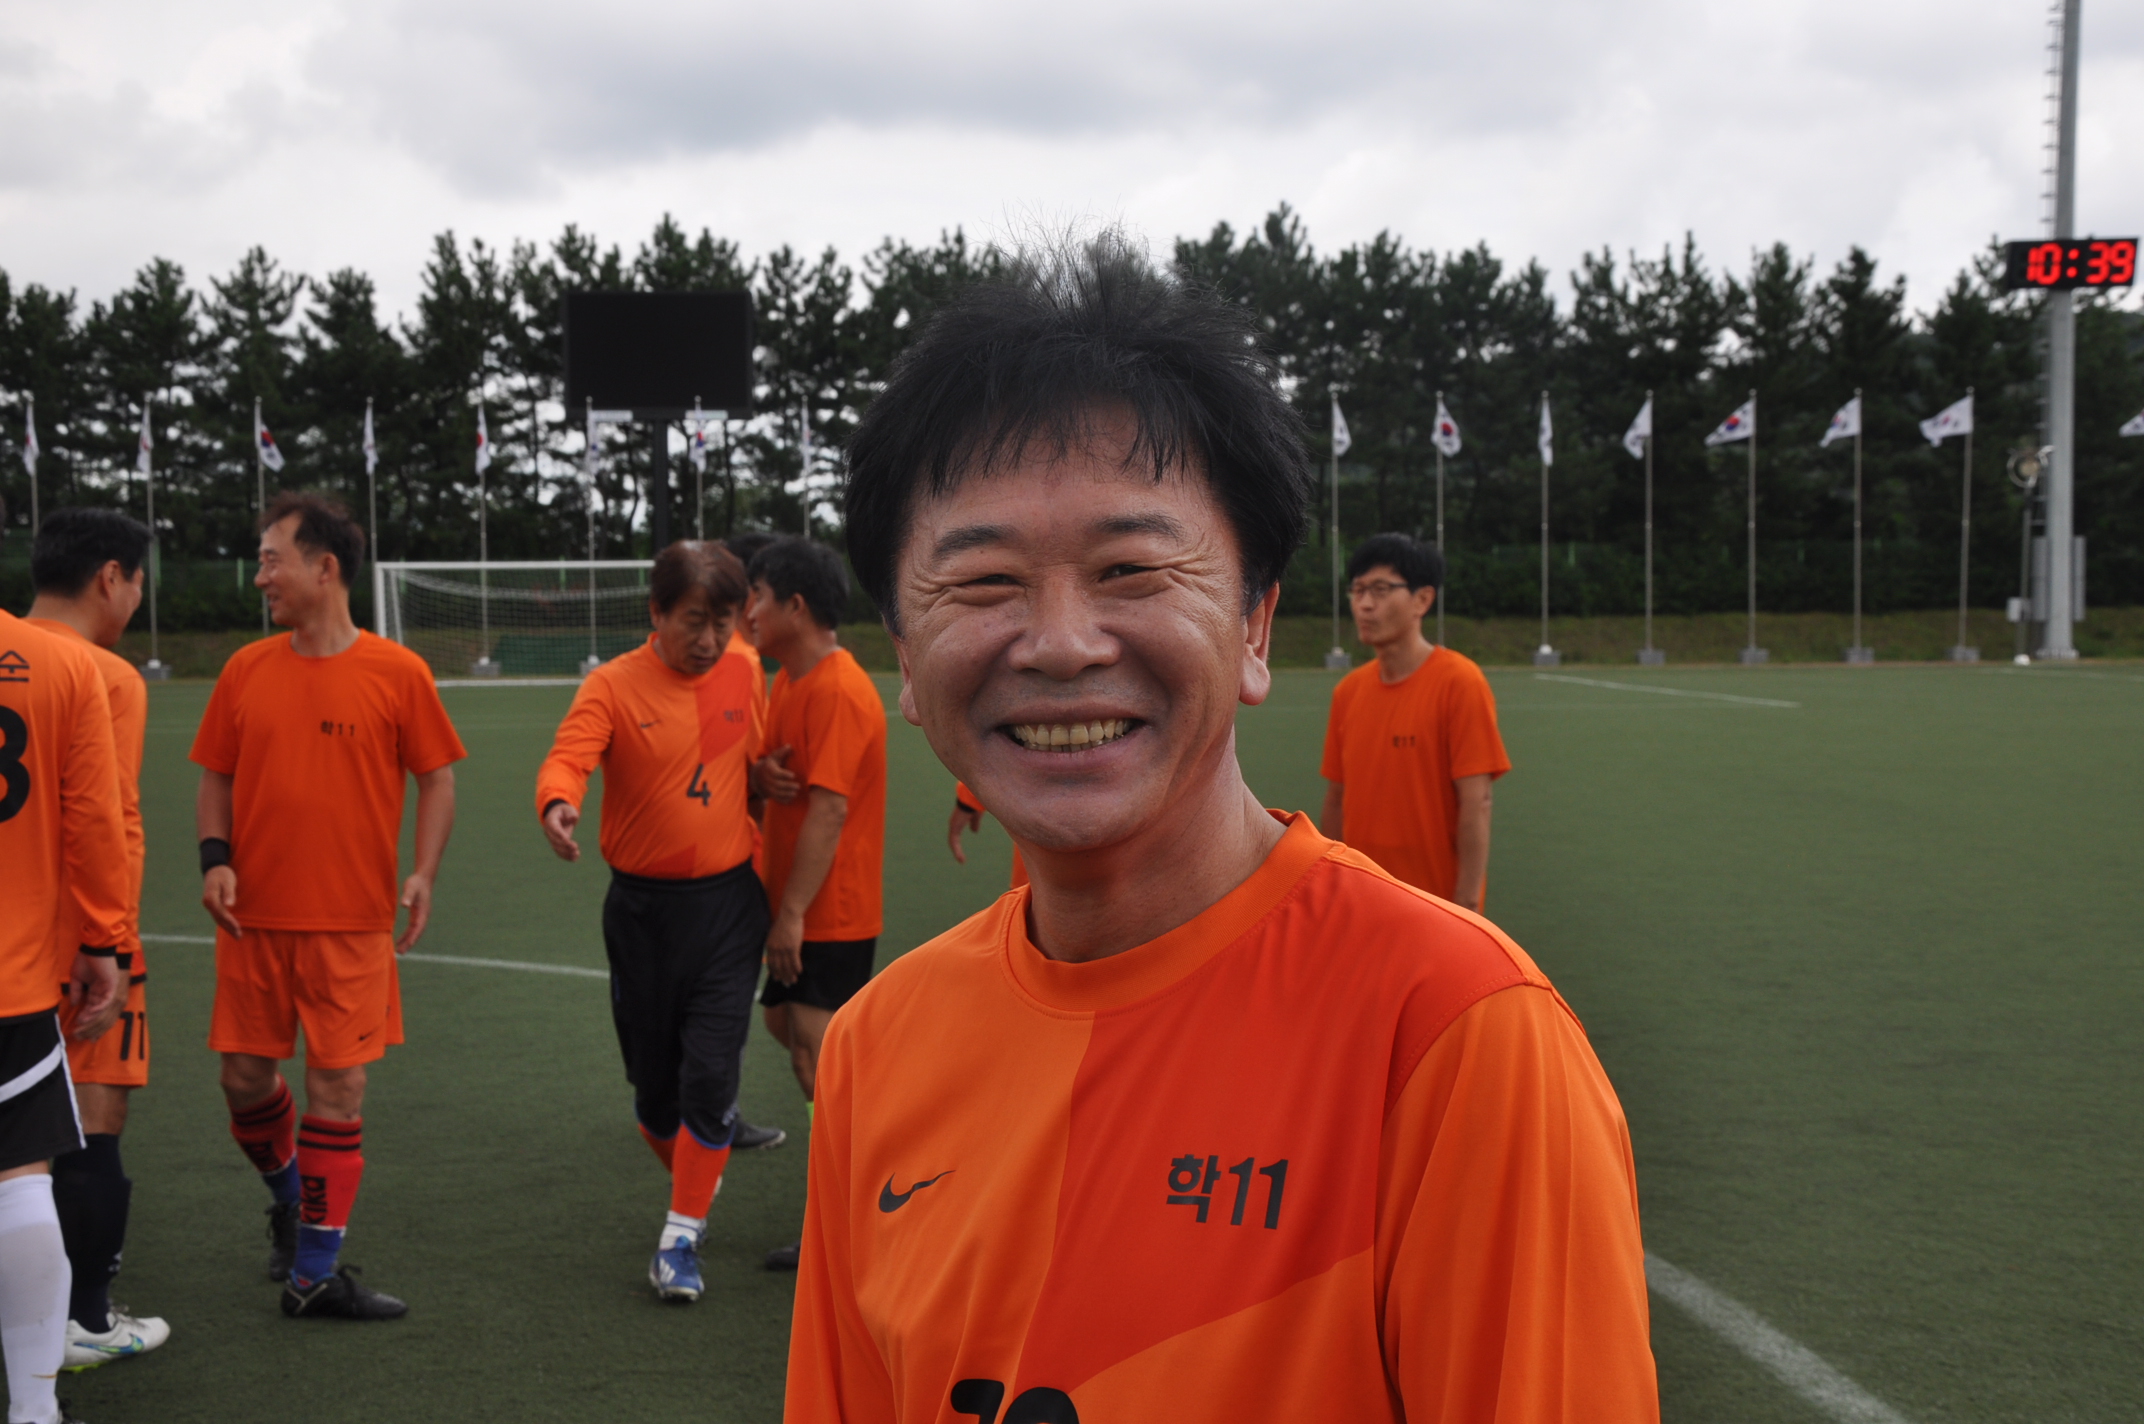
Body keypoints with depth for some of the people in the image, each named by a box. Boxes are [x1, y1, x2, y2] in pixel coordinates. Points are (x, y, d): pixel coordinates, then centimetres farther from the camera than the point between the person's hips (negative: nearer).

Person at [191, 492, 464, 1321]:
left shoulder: (397, 674, -4)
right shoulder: (246, 671, 5)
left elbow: (436, 778, 2)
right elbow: (216, 780, 11)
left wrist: (423, 874, -10)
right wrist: (215, 858, -5)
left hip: (353, 923, -3)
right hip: (255, 917, 3)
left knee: (338, 1089, -1)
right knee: (246, 1077, 7)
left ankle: (314, 1274, 9)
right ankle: (289, 1199, 38)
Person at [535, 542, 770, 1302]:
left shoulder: (744, 674, 3)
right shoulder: (613, 686, -9)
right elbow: (567, 757, -26)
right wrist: (558, 803, -46)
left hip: (728, 902, 1)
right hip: (643, 905, -1)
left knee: (710, 1073, -9)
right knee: (652, 1081, 10)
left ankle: (681, 1237, 1)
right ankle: (697, 1184, 38)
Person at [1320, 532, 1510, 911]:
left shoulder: (1459, 682, -10)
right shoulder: (1348, 691, 6)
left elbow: (1476, 804, -14)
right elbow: (1337, 803, 11)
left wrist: (1466, 905, -17)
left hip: (1436, 908, -5)